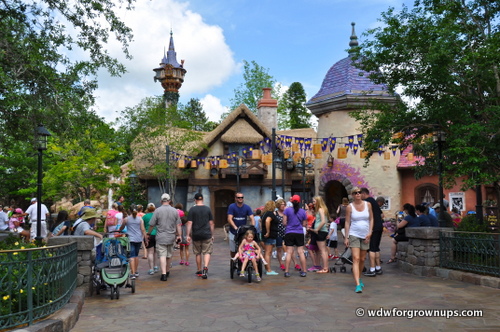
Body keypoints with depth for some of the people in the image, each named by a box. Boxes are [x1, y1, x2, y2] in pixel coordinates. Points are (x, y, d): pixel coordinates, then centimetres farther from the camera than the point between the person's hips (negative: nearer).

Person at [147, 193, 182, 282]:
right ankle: (167, 271, 32)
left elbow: (152, 225, -5)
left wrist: (148, 233, 10)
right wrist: (179, 235, 9)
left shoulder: (157, 210, -8)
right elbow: (178, 225, 2)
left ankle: (164, 274, -13)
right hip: (171, 237, 3)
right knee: (169, 255, 17)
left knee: (162, 255, -4)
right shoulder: (175, 211, 1)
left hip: (161, 237, -3)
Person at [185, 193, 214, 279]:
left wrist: (188, 235, -2)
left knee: (198, 253, 13)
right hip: (207, 234, 0)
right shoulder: (208, 209, 2)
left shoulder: (192, 209, -3)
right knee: (207, 252, 3)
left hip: (196, 235, 0)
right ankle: (205, 267, -19)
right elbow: (211, 223, 4)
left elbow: (189, 223, -7)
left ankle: (199, 270, 24)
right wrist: (212, 235, 12)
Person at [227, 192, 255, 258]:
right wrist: (236, 228, -31)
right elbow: (229, 219, -16)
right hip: (233, 232, -1)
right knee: (233, 250, 6)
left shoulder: (247, 207, -1)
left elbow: (252, 218, -8)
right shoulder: (231, 207, -8)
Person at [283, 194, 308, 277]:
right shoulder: (302, 211, 2)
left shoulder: (287, 210, -4)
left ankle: (287, 271, 1)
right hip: (299, 233, 1)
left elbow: (284, 223, -3)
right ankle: (303, 271, 8)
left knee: (289, 252, 0)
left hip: (289, 233, -1)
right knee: (301, 252, 5)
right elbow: (304, 224, 7)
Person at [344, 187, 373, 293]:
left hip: (365, 236, 3)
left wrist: (370, 232, -3)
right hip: (354, 235, -3)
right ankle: (358, 284, -15)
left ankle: (358, 279, 34)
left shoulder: (368, 204, 2)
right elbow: (347, 222, -1)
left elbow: (371, 219, 7)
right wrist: (346, 237, -4)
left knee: (362, 259, 12)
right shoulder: (350, 207, -4)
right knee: (356, 259, -12)